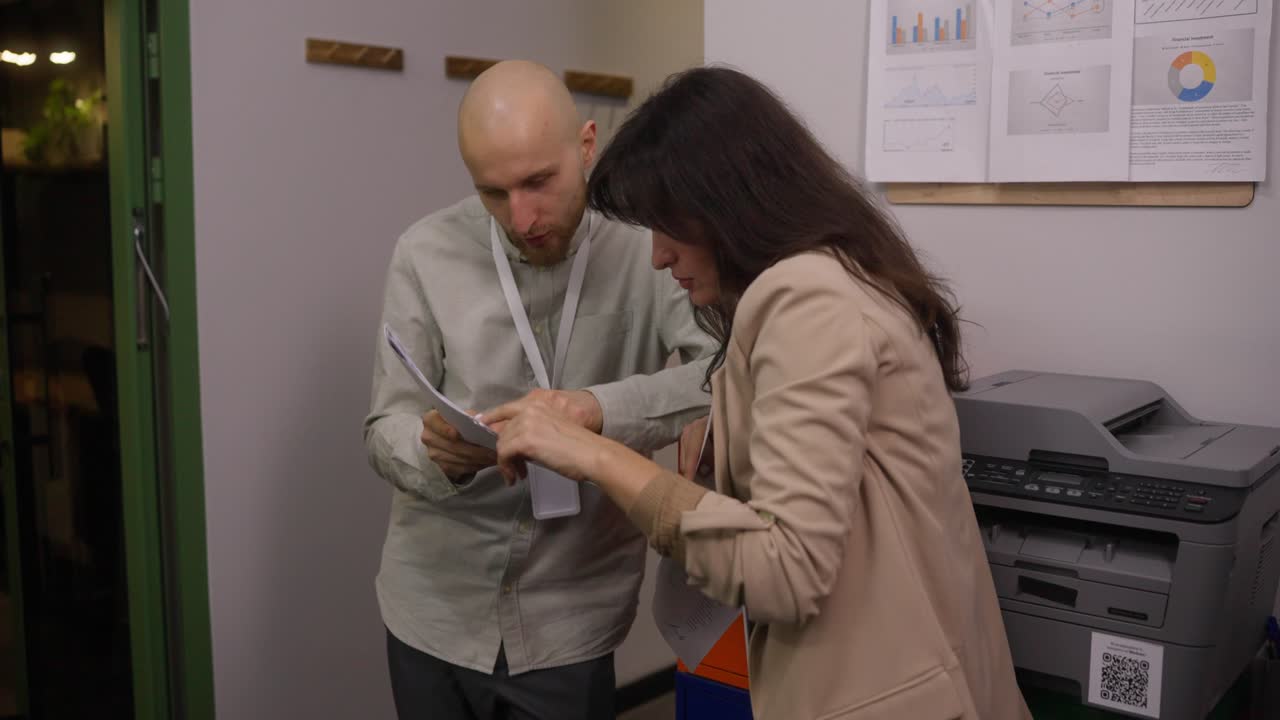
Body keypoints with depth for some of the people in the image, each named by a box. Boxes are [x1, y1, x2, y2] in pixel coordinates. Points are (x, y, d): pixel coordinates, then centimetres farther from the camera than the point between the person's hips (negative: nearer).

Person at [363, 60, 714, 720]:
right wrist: (440, 456, -28)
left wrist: (604, 409, -36)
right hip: (432, 612, 2)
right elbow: (388, 431, -5)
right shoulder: (428, 254, -7)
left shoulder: (645, 247, -11)